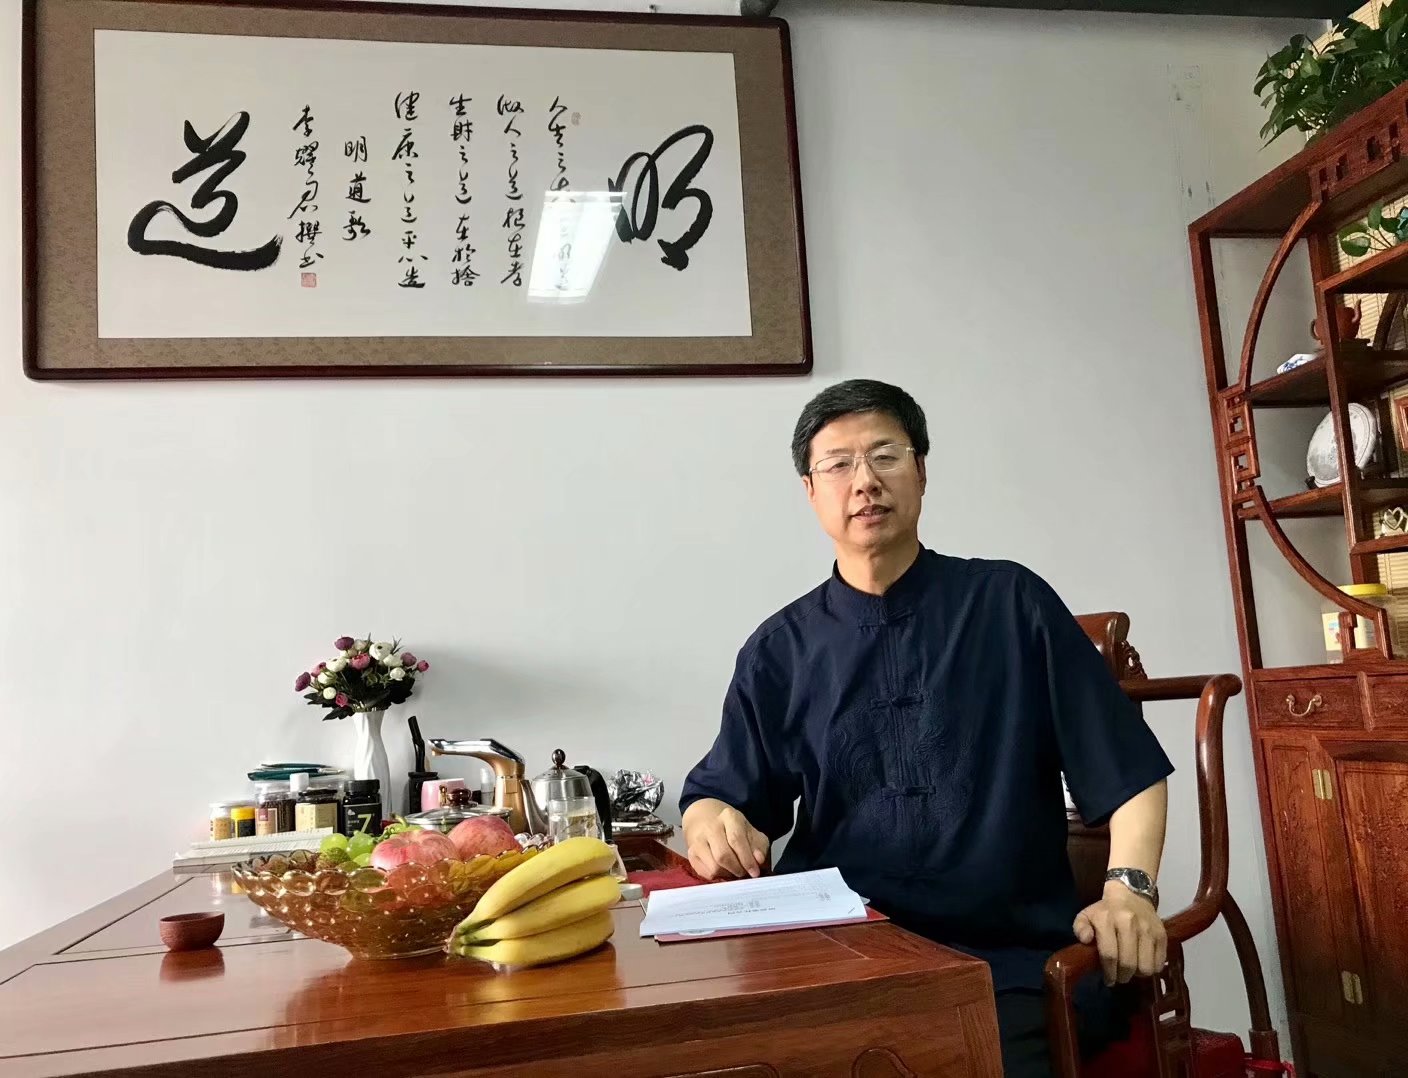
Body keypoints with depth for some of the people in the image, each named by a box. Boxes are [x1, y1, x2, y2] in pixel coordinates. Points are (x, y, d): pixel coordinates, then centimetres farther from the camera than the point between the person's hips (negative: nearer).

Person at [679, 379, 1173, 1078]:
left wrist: (1130, 887, -11)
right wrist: (714, 825, -9)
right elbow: (715, 793, 14)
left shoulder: (1011, 603, 4)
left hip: (1010, 961, -1)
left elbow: (1130, 771, 5)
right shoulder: (778, 651, 9)